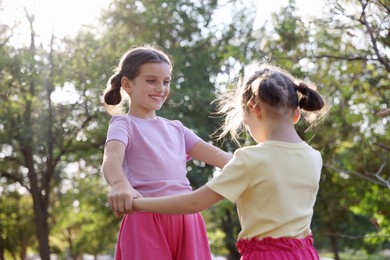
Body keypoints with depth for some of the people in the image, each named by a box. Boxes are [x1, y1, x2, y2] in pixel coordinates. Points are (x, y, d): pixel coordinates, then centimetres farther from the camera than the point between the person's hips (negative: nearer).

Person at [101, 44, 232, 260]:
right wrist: (120, 185, -43)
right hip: (147, 222, -6)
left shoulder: (175, 128, 20)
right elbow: (111, 160, -20)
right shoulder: (124, 124, 1)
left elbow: (217, 156, 11)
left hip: (185, 221, 6)